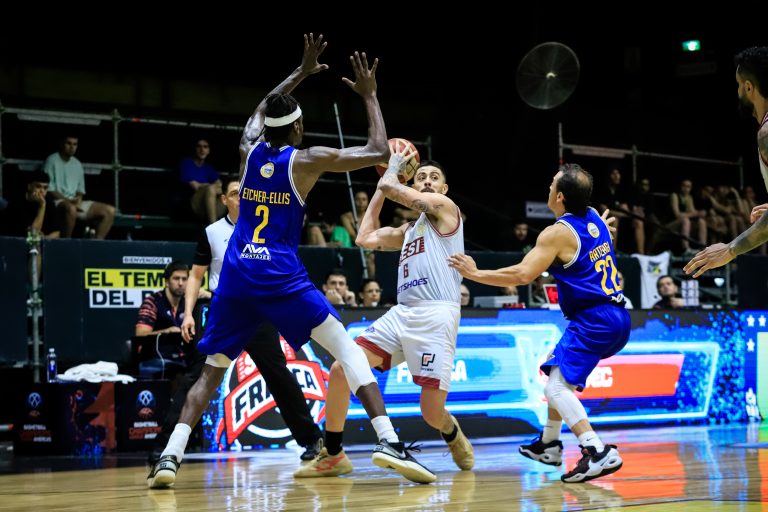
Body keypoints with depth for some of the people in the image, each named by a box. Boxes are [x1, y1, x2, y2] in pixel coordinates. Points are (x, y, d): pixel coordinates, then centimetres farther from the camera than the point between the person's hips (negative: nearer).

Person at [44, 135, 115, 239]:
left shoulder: (77, 164, 18)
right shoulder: (52, 161, -2)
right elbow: (49, 189, -9)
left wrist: (78, 200, -5)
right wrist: (68, 201, -19)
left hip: (76, 203, 7)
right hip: (58, 201, -7)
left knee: (109, 210, -10)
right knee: (70, 208, -43)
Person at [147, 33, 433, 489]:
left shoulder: (249, 147, 12)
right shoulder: (307, 160, 0)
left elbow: (260, 111, 37)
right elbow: (379, 152, 5)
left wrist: (301, 73, 42)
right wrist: (370, 96, 16)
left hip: (236, 277, 4)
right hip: (281, 276, -4)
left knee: (212, 372, 13)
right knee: (348, 348, 1)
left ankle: (171, 456, -4)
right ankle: (389, 442, -14)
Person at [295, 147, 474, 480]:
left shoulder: (445, 207, 4)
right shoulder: (408, 231, 26)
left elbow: (389, 187, -2)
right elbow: (364, 239, 21)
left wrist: (392, 167, 20)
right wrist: (381, 188, 25)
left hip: (436, 316, -7)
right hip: (401, 314, 7)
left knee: (432, 414, -10)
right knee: (340, 370, -8)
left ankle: (453, 434, 28)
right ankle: (333, 456, 4)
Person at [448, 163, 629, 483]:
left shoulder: (558, 233, -13)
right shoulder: (596, 219, 10)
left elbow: (522, 275, -20)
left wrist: (475, 274, -12)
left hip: (593, 321, -10)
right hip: (617, 317, 10)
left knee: (556, 387, -16)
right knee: (558, 369, 27)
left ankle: (598, 452, -31)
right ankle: (549, 444, 36)